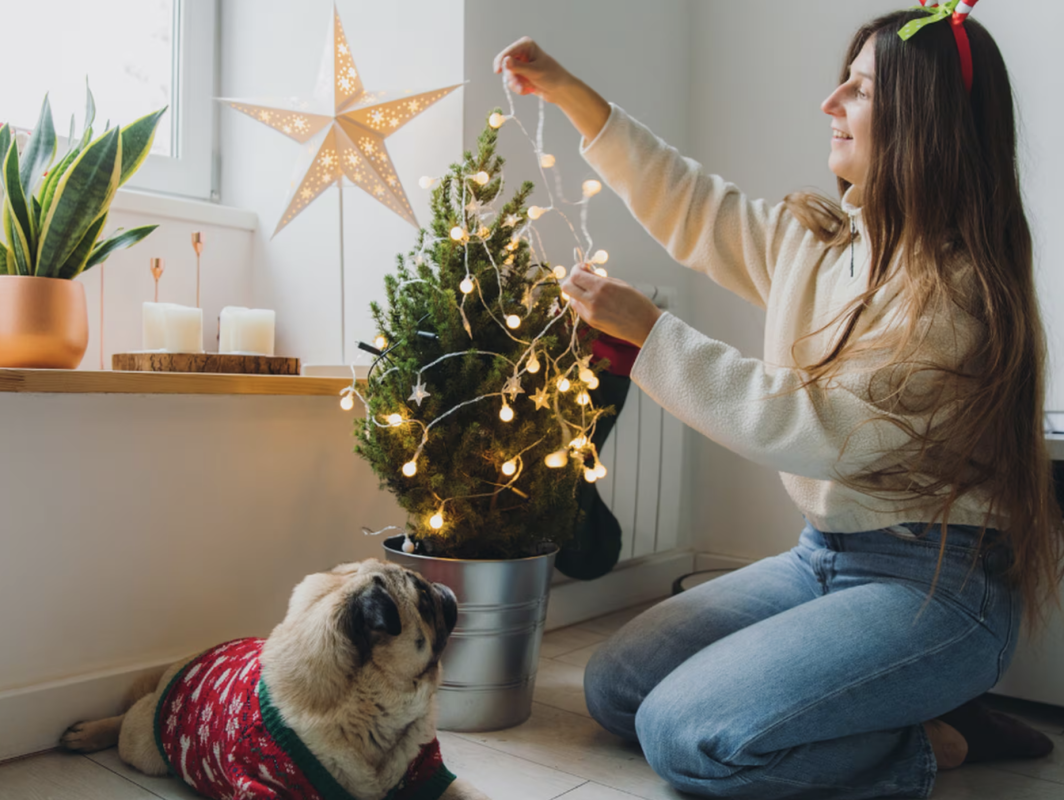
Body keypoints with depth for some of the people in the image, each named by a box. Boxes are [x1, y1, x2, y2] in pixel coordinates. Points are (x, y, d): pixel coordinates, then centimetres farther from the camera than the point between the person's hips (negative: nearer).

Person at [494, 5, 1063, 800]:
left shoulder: (956, 289, -19)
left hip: (934, 586, -8)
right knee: (614, 689, 3)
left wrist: (648, 329, -21)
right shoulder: (812, 238, 5)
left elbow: (819, 427, -24)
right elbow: (693, 208, 14)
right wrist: (570, 94, 12)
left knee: (687, 734, -22)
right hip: (823, 557, 8)